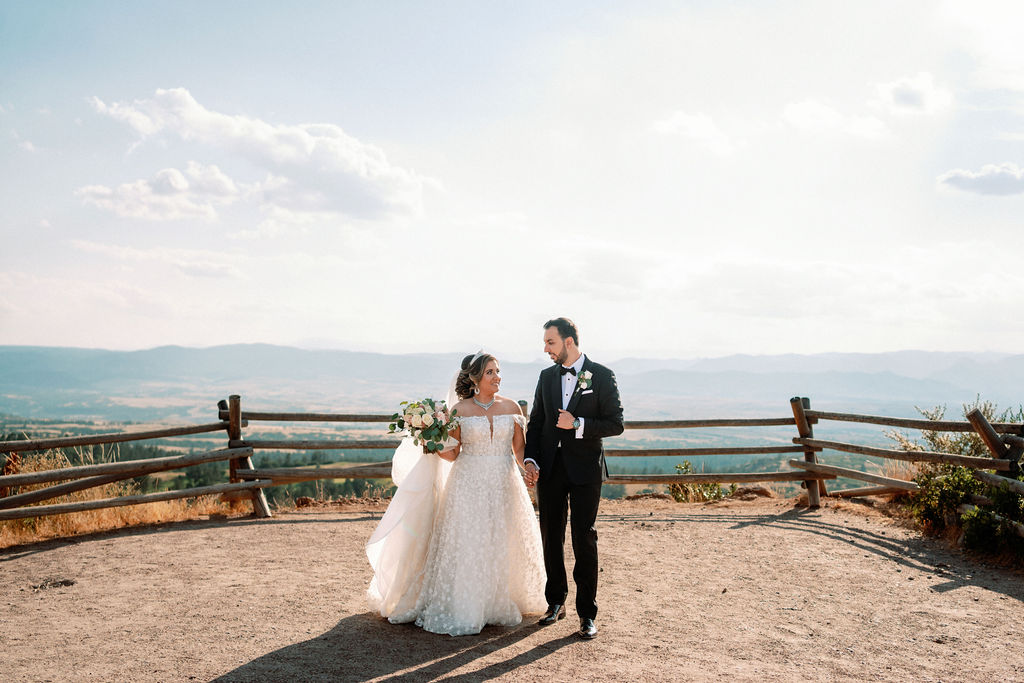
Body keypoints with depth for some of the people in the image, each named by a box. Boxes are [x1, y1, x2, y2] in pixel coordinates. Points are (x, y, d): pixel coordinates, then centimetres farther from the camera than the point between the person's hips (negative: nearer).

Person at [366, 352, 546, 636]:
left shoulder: (511, 407, 4)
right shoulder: (460, 410, -1)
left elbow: (519, 449, 6)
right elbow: (452, 454, 1)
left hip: (503, 485, 2)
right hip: (469, 484, -2)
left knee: (503, 546, 8)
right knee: (464, 546, -3)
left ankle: (501, 604, 25)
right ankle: (461, 609, 8)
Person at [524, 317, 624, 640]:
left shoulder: (602, 376, -5)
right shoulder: (547, 377, 9)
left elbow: (615, 424, -6)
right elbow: (536, 422, 12)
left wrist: (578, 425, -18)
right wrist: (530, 459, 0)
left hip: (585, 468, -4)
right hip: (550, 468, 5)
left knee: (584, 539, -2)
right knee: (551, 537, 11)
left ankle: (587, 613, 7)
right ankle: (556, 603, 26)